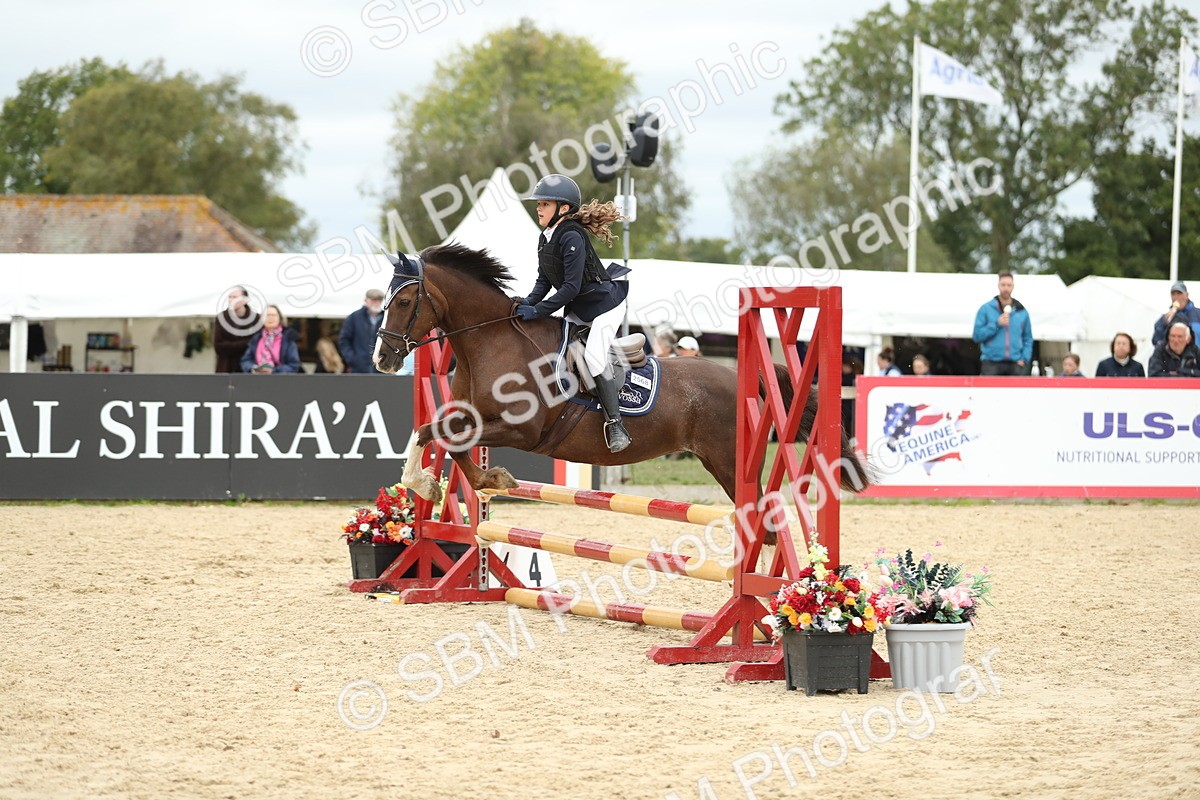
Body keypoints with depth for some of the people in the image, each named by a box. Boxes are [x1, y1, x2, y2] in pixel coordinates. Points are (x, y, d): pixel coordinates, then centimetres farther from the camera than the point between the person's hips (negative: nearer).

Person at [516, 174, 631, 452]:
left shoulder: (572, 237, -24)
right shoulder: (545, 239, 4)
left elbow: (571, 287, -27)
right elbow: (544, 280, 8)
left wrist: (538, 310, -27)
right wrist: (529, 302, -12)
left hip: (605, 302, -10)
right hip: (578, 309, 10)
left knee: (594, 355, -22)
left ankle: (614, 424, -19)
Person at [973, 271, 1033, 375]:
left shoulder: (1022, 311, 11)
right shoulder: (986, 309, 3)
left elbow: (1028, 339, 15)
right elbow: (977, 335, -2)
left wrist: (1024, 359, 1)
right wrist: (996, 324, -11)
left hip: (1015, 364, 2)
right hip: (991, 364, -2)